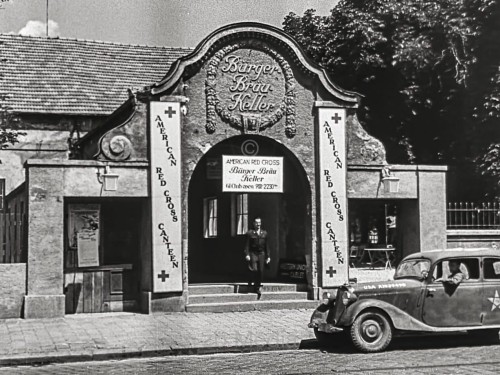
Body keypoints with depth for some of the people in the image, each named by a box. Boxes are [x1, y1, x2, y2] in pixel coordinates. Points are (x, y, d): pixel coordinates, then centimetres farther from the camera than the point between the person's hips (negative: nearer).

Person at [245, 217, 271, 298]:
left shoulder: (264, 233, 12)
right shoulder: (250, 233, 3)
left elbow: (266, 246, 14)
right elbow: (247, 245, -2)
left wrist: (268, 256, 12)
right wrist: (247, 254, -13)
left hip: (261, 254, 3)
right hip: (253, 253, -3)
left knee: (261, 271, -2)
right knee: (254, 270, -15)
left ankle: (259, 285, 16)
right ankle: (257, 288, -3)